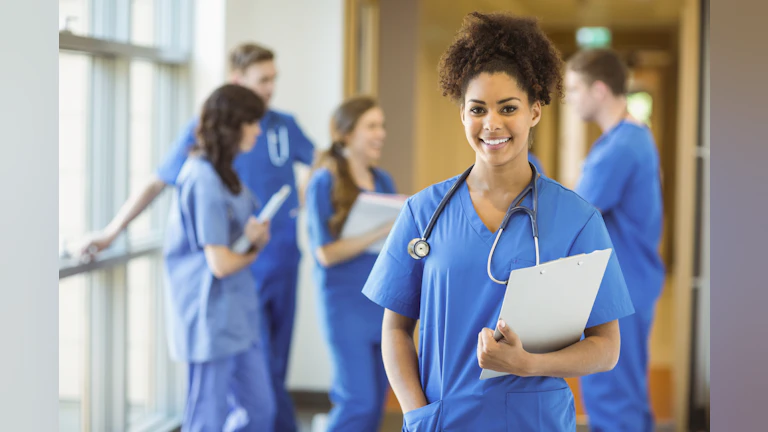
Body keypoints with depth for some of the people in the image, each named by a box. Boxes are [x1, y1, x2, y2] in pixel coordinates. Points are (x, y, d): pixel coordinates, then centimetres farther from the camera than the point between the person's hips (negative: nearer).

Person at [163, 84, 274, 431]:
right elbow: (220, 263, -21)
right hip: (213, 315, -10)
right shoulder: (205, 181, -19)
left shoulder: (223, 173, 11)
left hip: (237, 311, 10)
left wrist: (257, 236, -10)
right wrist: (253, 252, 0)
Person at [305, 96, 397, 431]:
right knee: (359, 401, -10)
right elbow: (326, 253, -14)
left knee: (375, 400, 8)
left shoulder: (383, 181, 11)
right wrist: (381, 233, -22)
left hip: (385, 300, 6)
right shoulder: (325, 182, -7)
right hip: (346, 303, -6)